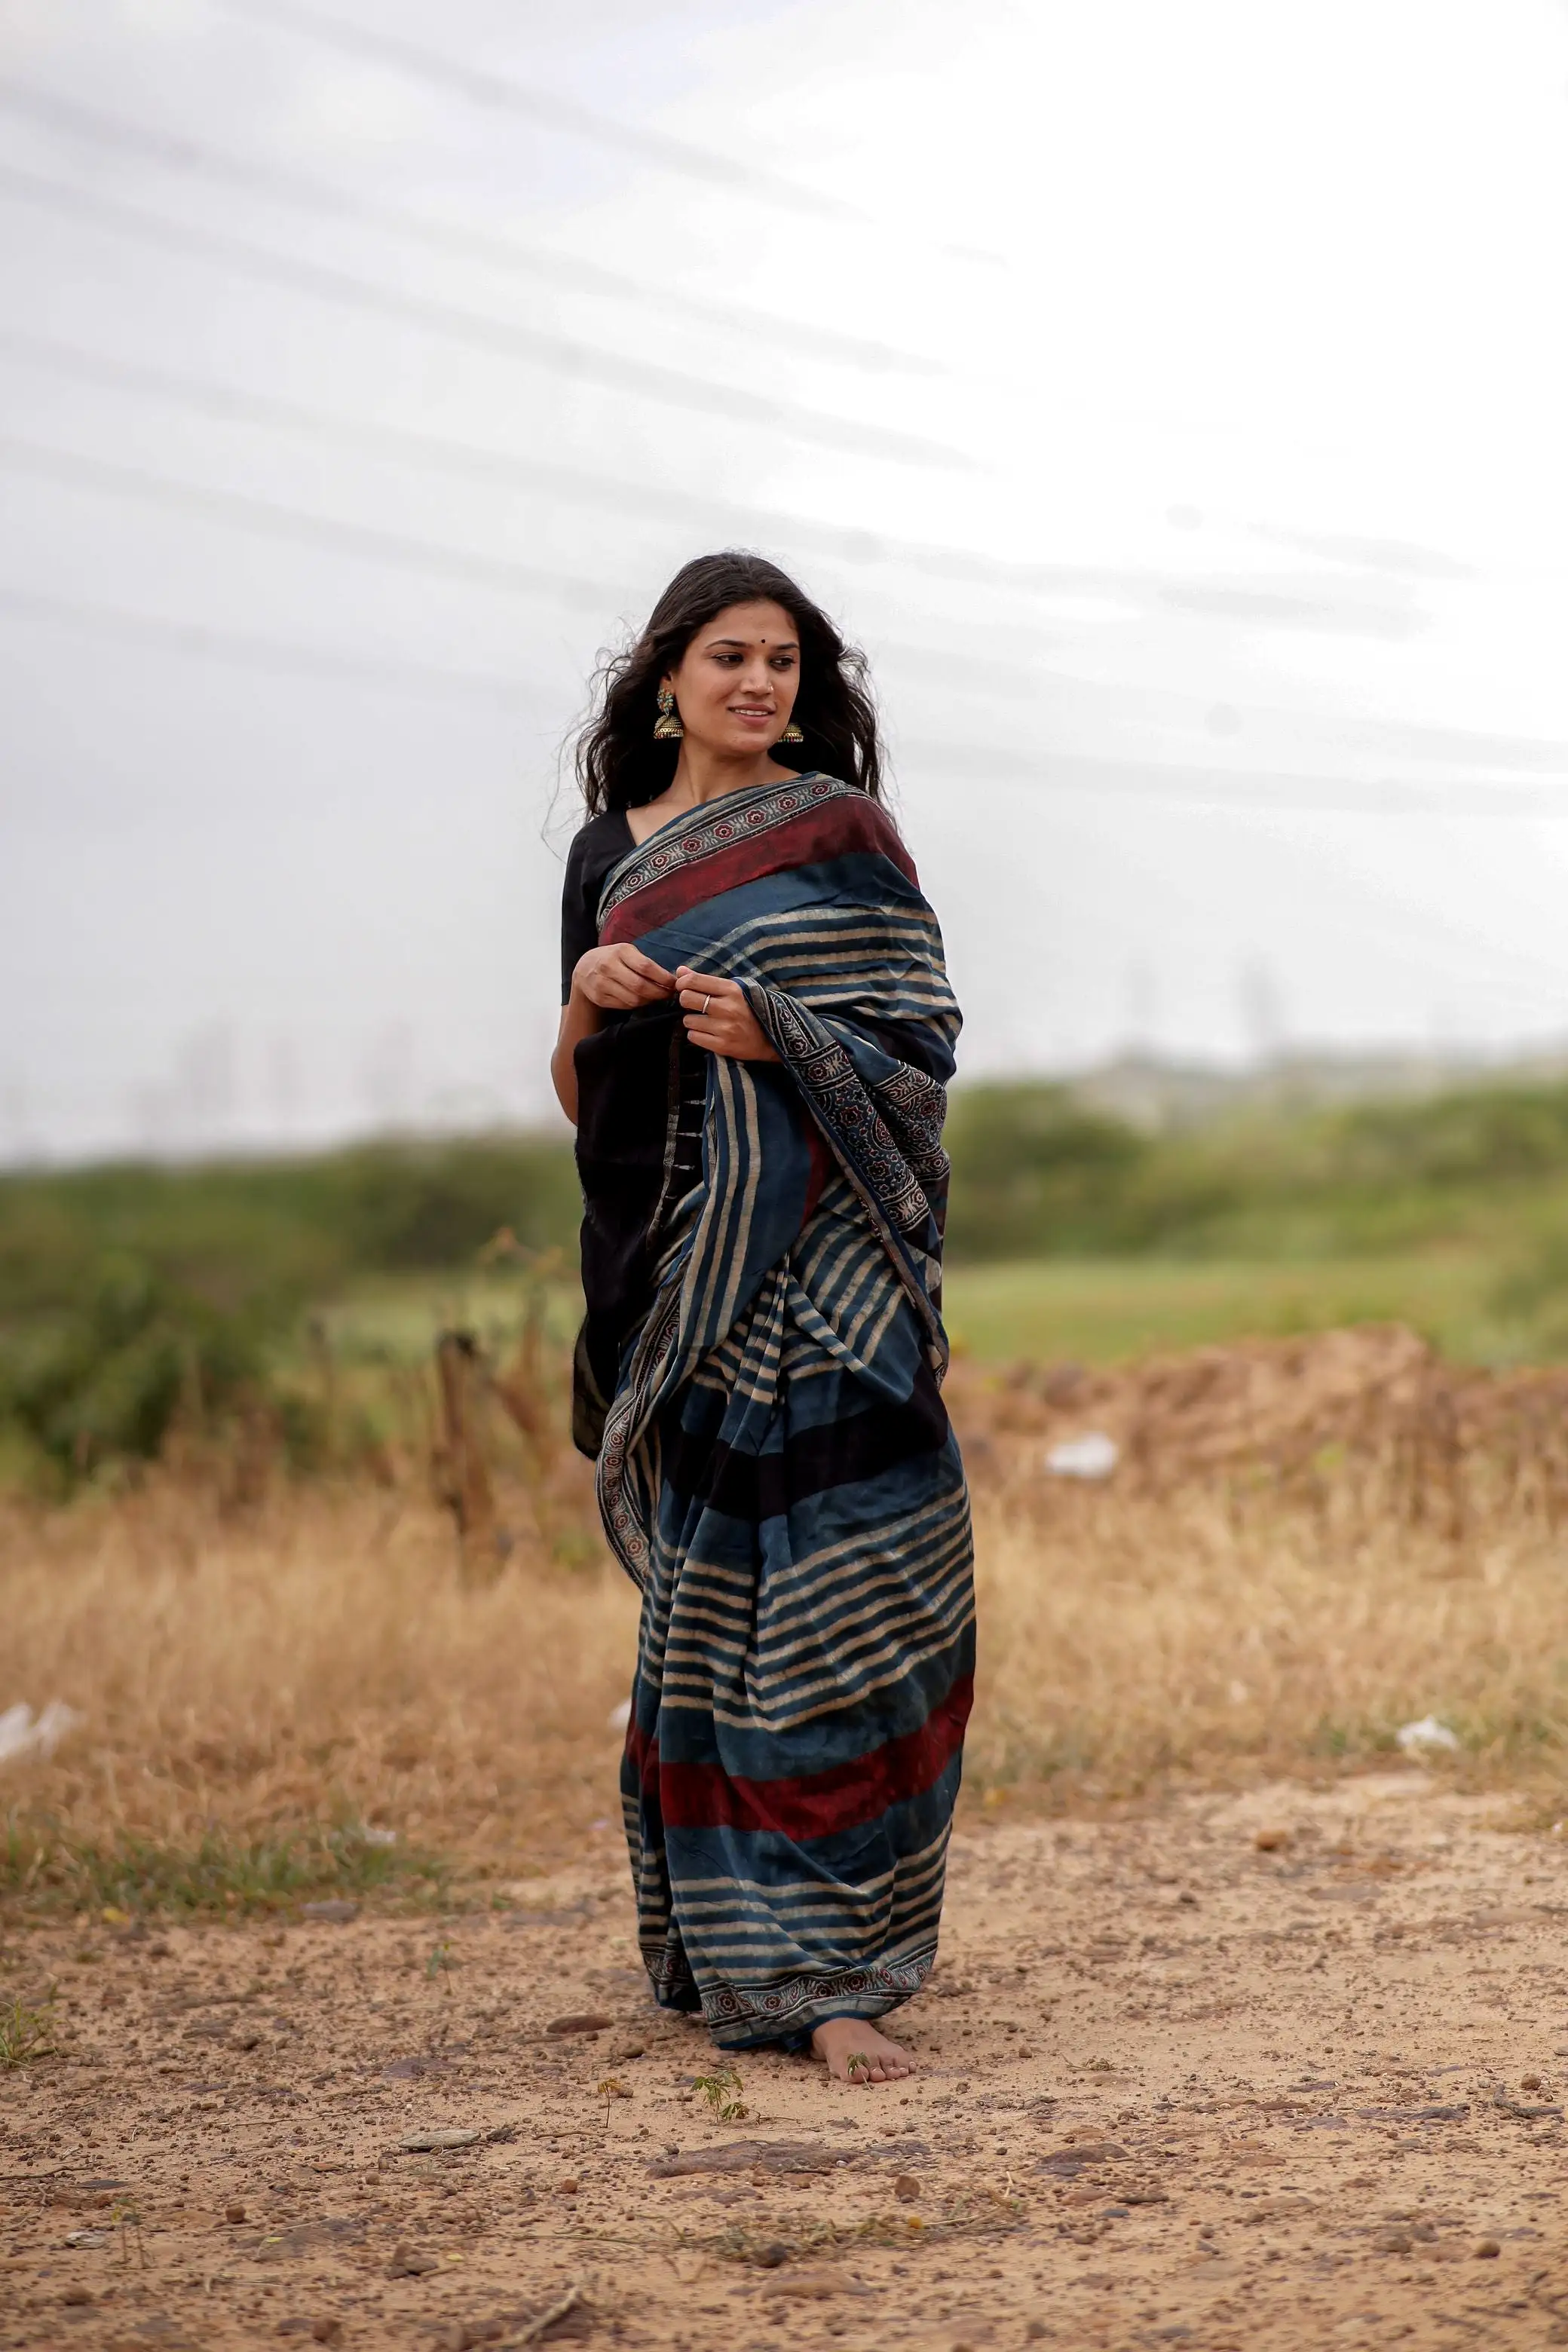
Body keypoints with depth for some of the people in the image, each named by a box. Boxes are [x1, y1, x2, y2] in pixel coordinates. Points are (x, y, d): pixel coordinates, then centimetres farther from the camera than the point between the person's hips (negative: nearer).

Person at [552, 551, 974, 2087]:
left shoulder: (841, 830, 4)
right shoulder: (610, 854, 12)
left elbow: (921, 1047, 0)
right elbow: (581, 1098, 13)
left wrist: (773, 1033, -16)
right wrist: (588, 1003, -8)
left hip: (829, 1258, -2)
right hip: (689, 1267, 2)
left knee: (837, 1604, -9)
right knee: (714, 1602, 2)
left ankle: (825, 1972, -8)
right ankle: (737, 1942, 11)